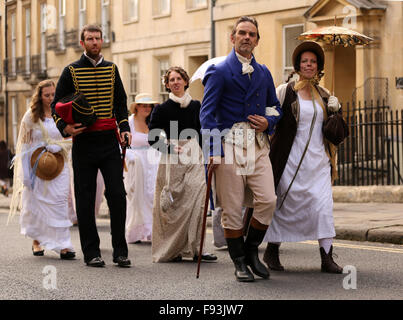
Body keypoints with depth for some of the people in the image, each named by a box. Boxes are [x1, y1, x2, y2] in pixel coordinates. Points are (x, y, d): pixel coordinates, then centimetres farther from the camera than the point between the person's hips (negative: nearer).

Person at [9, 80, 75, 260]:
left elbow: (70, 140, 5)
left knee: (59, 202, -10)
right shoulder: (31, 116, 3)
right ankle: (36, 241, 21)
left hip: (58, 164, 0)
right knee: (35, 204, 4)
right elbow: (25, 143, 7)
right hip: (36, 165, 1)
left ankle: (63, 245, -15)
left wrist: (53, 149, -12)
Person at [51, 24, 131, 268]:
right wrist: (64, 127, -14)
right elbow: (56, 105, 4)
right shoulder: (72, 71, 2)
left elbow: (121, 102, 18)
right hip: (83, 141, -2)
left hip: (110, 141, 2)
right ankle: (91, 252, 10)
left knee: (117, 194, -5)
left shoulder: (111, 69, 11)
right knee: (85, 199, 2)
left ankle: (120, 251, 3)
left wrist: (124, 128, 3)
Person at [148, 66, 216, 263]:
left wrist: (206, 156, 13)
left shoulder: (195, 105, 11)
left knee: (197, 200, -8)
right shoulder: (162, 109, 0)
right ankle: (170, 250, 8)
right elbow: (152, 138, -1)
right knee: (173, 204, -2)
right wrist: (168, 149, -15)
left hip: (194, 155, 3)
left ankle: (194, 248, -4)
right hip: (173, 158, -3)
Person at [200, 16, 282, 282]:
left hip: (258, 145, 4)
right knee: (232, 208, -2)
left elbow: (275, 108, 25)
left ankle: (251, 250, 13)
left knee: (268, 200, -9)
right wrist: (212, 151, -13)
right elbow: (207, 113, -4)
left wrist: (268, 122, 1)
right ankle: (239, 263, 11)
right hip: (229, 144, -4)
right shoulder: (219, 71, 2)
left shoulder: (264, 73, 17)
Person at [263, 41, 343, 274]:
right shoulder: (285, 91, -2)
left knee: (324, 206, -6)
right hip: (293, 159, -4)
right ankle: (272, 252, 19)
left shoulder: (323, 95, 14)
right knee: (288, 206, 3)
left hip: (319, 160, 4)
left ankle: (327, 257, -5)